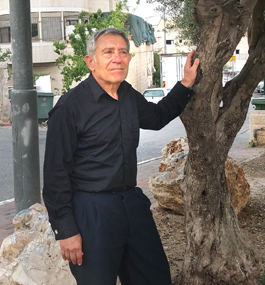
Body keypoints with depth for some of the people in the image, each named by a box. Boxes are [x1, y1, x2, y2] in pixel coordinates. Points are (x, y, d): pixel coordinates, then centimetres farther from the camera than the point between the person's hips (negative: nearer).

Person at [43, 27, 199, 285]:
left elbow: (156, 116, 28)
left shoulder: (130, 96, 5)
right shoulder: (71, 105, -15)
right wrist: (66, 231, -13)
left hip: (133, 203, 7)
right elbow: (55, 174, -13)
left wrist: (186, 83, 20)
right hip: (91, 212, -7)